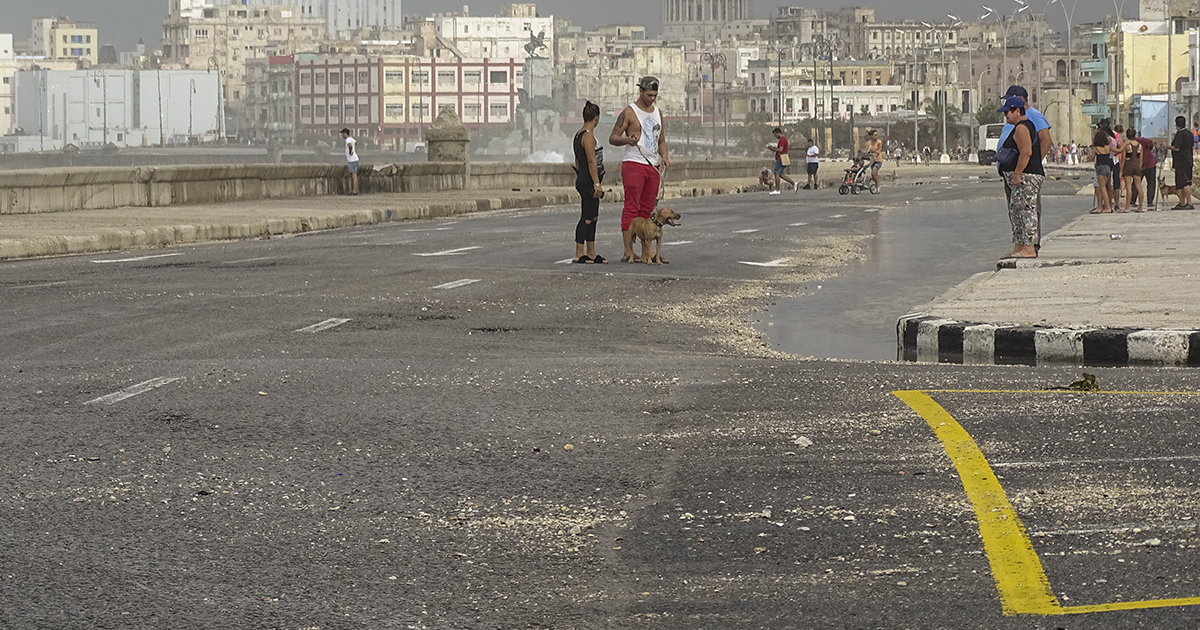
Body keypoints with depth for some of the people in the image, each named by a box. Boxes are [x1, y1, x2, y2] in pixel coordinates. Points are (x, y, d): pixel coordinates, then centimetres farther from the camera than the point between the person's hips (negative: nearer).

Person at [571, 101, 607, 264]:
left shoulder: (579, 135, 15)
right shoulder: (588, 136, -15)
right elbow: (592, 162, -19)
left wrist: (578, 181, 26)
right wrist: (597, 184, -21)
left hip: (583, 181, 10)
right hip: (589, 181, -10)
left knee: (593, 217, 13)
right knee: (587, 218, -8)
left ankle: (591, 253, 17)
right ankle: (578, 254, -7)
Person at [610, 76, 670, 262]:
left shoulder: (657, 113, 17)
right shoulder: (629, 112, -4)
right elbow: (613, 138, -5)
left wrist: (664, 156, 5)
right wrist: (627, 140, -26)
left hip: (653, 167, 7)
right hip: (633, 164, -7)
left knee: (647, 210, 7)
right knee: (631, 208, -10)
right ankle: (628, 252, -12)